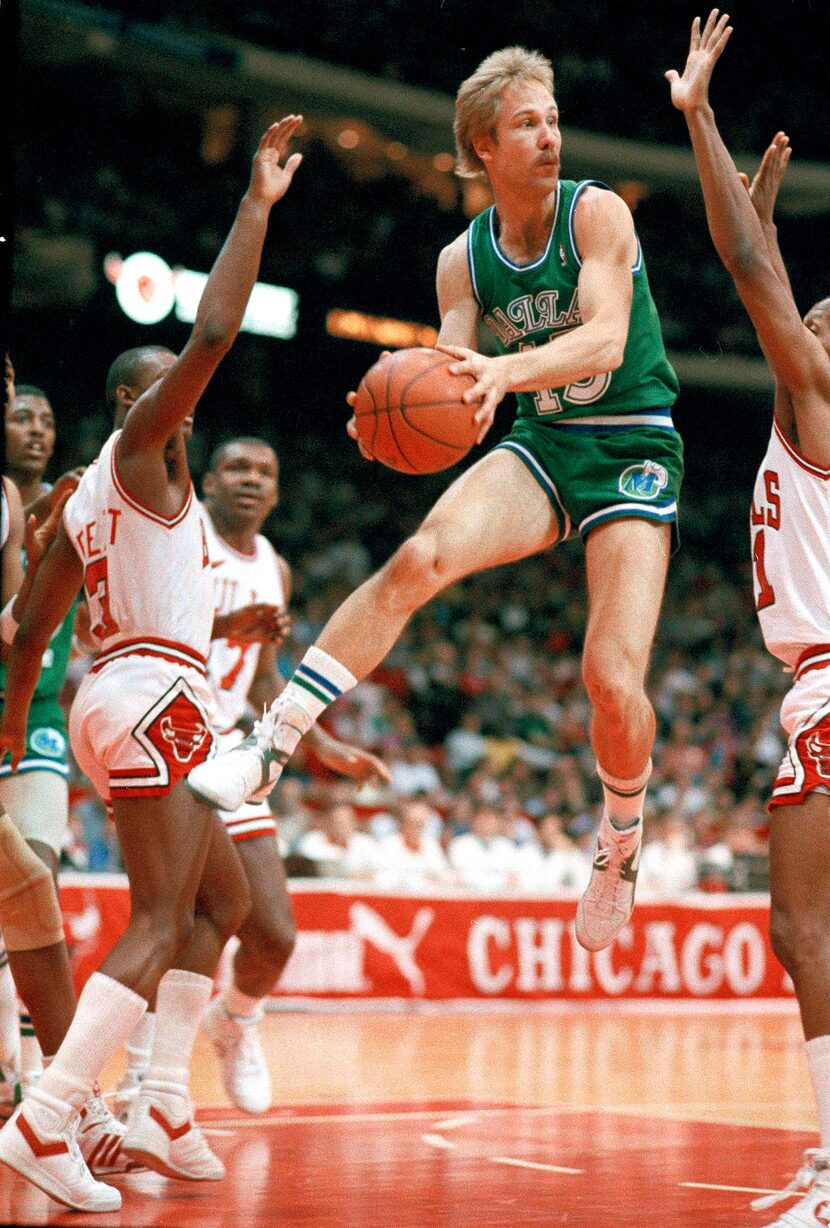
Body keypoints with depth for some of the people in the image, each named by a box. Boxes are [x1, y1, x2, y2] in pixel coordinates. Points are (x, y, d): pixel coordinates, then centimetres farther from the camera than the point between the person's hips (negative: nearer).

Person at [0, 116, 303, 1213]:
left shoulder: (89, 496, 19)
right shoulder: (138, 450, -4)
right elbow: (212, 335, -19)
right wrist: (256, 206, -15)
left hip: (125, 702, 10)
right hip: (154, 696, -10)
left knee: (225, 899, 17)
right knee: (160, 927, -13)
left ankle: (165, 1110, 11)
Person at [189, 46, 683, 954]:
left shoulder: (597, 212, -9)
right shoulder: (464, 260, 4)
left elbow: (606, 338, -24)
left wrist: (507, 369, -42)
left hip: (633, 449, -3)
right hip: (542, 444, 3)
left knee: (613, 680, -15)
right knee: (422, 555, -27)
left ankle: (622, 839, 17)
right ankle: (268, 748, -30)